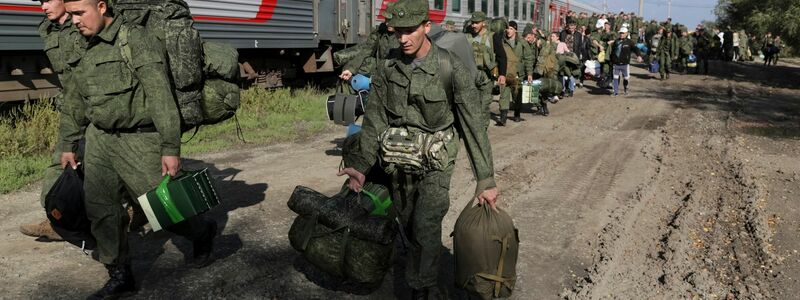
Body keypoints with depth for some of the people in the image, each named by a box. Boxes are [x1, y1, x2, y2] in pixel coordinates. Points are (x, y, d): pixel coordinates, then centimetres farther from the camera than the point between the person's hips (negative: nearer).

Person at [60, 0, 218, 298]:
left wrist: (171, 148, -22)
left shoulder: (137, 40, -13)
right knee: (100, 211, 6)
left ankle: (203, 232, 29)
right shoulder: (85, 52, 11)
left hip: (139, 141, -7)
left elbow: (162, 97, -19)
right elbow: (74, 102, 22)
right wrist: (68, 145, 25)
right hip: (99, 139, 7)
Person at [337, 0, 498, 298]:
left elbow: (473, 125, -14)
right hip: (398, 163, 4)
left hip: (435, 163, -4)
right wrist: (361, 164, -14)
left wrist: (485, 179, -15)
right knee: (407, 227, 13)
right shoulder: (388, 69, -5)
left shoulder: (450, 68, -16)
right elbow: (374, 119, -2)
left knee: (426, 227, -16)